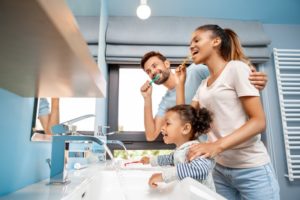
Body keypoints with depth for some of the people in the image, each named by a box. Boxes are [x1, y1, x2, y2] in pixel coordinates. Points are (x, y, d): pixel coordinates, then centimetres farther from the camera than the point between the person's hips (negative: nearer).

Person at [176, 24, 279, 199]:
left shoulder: (236, 68, -9)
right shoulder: (203, 85, 11)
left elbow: (259, 121, -16)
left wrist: (218, 145, -29)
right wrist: (181, 82, 8)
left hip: (251, 170, -6)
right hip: (220, 168, 6)